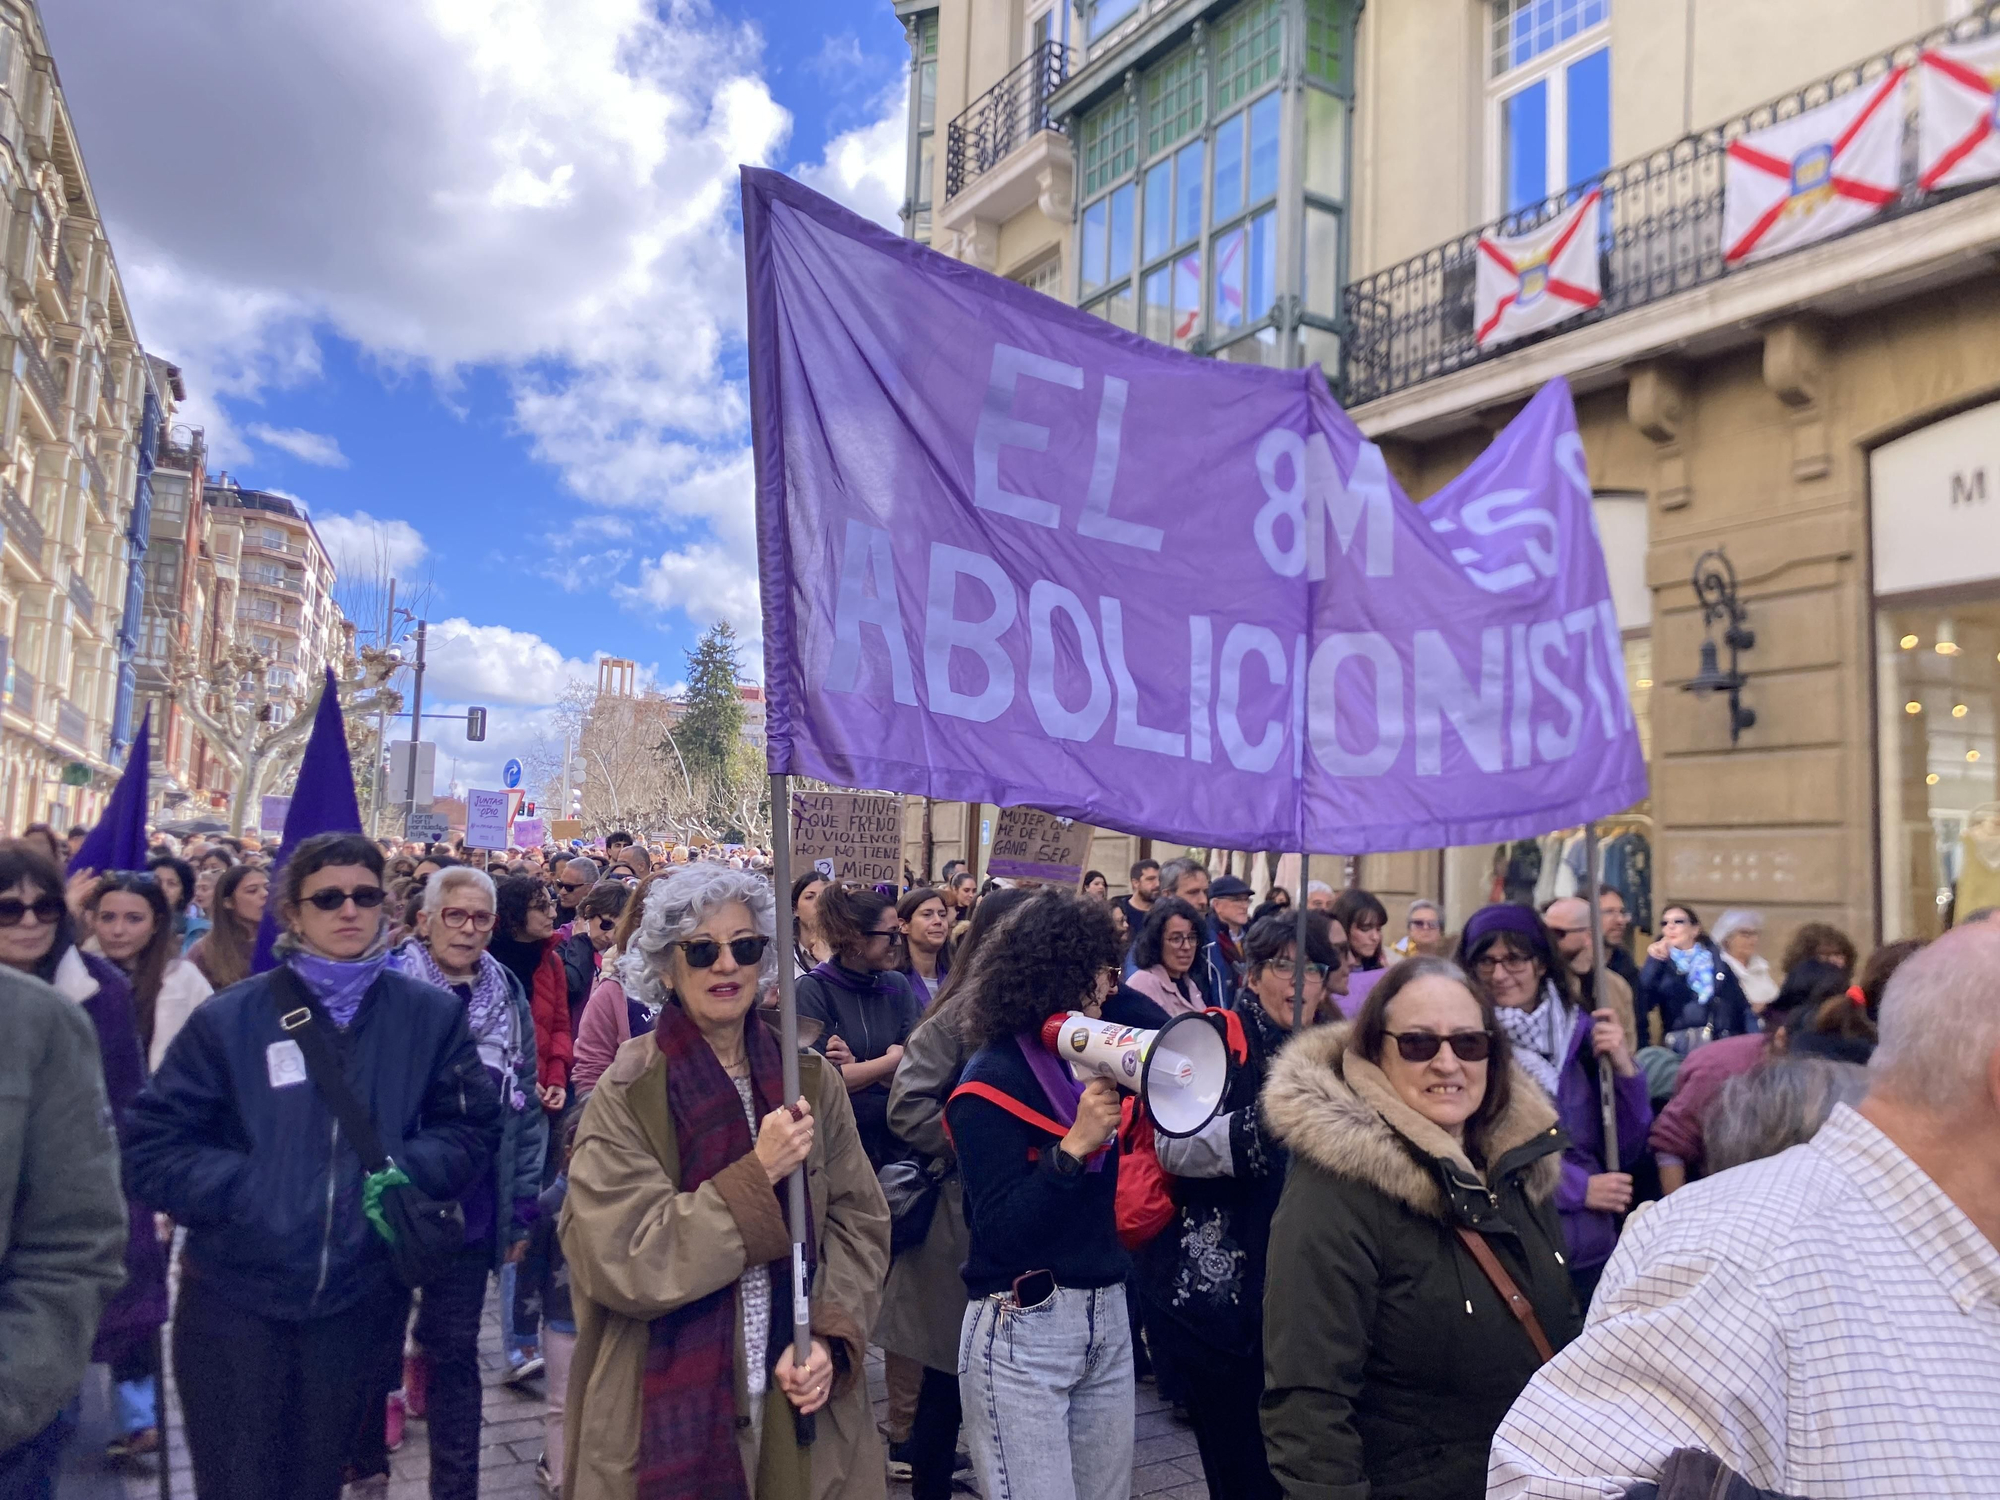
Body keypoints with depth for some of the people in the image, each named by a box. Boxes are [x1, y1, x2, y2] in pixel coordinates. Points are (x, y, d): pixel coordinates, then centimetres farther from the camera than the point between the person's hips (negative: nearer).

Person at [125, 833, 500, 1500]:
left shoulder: (431, 1015, -2)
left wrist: (404, 1169, -17)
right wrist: (246, 1186, -17)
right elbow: (150, 1146, -5)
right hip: (234, 1297, -1)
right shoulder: (229, 1018, -5)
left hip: (360, 1298, 2)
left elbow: (473, 1130, 1)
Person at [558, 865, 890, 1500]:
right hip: (667, 1406, -3)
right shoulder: (628, 1094, -9)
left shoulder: (812, 1080, 1)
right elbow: (618, 1260, -17)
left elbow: (859, 1221, 1)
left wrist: (828, 1336, -13)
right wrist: (756, 1174, -21)